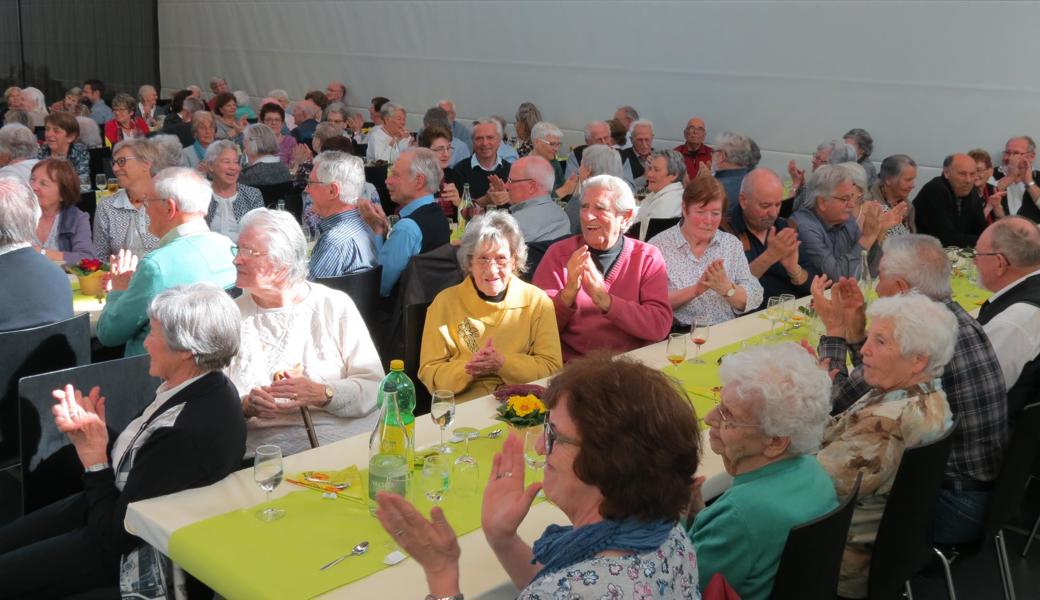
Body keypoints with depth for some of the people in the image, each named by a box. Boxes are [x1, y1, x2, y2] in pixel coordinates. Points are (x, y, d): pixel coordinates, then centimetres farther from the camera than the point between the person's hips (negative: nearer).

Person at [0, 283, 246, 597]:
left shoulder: (188, 433, -36)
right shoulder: (204, 387, -8)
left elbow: (116, 532, -24)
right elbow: (133, 461, 3)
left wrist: (94, 458, -17)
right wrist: (88, 431, -13)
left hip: (127, 552, -8)